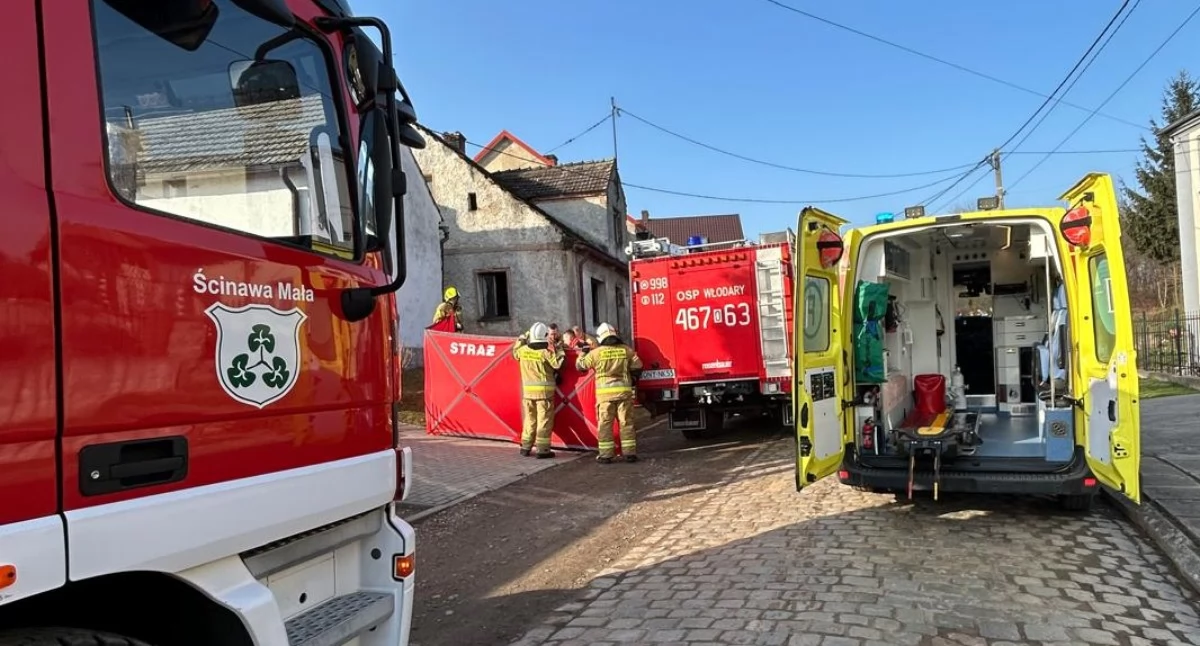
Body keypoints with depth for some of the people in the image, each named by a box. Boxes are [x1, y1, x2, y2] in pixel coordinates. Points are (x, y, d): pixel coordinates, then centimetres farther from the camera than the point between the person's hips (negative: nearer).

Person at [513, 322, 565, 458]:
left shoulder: (523, 350, 1)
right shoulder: (545, 352, -14)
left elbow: (515, 352, 22)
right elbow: (557, 364, -17)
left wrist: (522, 338, 29)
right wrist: (559, 351, -3)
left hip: (527, 390, 5)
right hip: (544, 390, -5)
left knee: (529, 418, 16)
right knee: (544, 420, 0)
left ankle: (525, 447, 19)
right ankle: (543, 449, -2)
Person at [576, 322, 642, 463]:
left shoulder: (596, 352, -2)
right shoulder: (626, 350, 3)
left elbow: (580, 365, 8)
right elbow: (637, 368, 5)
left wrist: (582, 354, 28)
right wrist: (631, 380, 23)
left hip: (605, 392, -2)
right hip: (624, 390, 2)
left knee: (605, 424, 4)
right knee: (626, 422, 8)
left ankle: (606, 455, 5)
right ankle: (629, 453, 9)